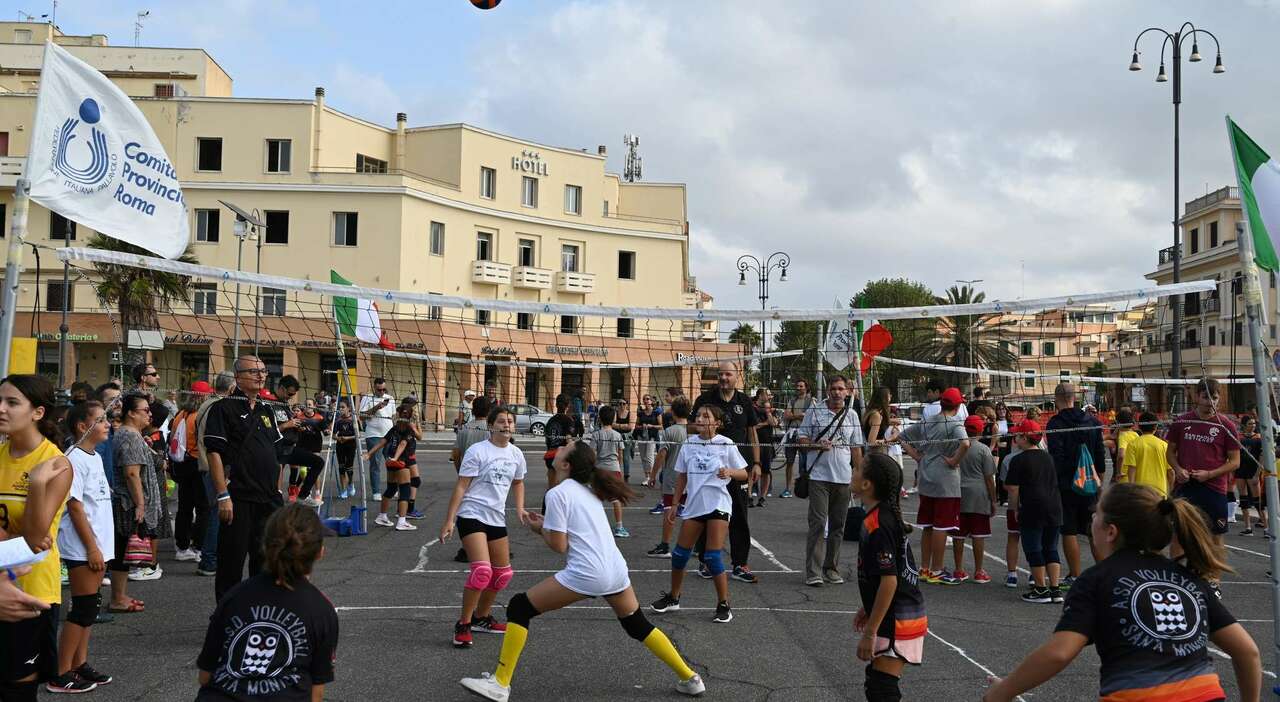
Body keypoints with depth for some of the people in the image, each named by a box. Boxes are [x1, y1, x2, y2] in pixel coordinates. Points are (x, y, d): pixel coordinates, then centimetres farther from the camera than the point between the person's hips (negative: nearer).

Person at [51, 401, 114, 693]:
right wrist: (91, 547, -17)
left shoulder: (95, 457, 12)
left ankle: (80, 665, 22)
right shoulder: (75, 459, -15)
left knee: (89, 607, 13)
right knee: (84, 609, -4)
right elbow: (75, 506, -18)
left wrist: (100, 547, 18)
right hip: (82, 548, -9)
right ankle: (61, 675, 5)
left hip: (97, 546, 9)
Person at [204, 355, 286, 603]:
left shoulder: (266, 410, 16)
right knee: (232, 560, 0)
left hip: (269, 499, 7)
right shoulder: (223, 408, -5)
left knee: (265, 559, 12)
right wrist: (223, 496, -17)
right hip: (238, 499, -6)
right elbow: (214, 453, -12)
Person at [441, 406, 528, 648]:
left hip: (497, 519, 7)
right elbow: (461, 487, -11)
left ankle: (481, 618, 32)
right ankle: (463, 625, -6)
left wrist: (520, 509, 9)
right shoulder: (477, 451, -11)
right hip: (472, 516, -7)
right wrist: (449, 521, -14)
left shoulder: (516, 454, 7)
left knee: (503, 574, 12)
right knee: (482, 571, -21)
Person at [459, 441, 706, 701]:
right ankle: (689, 679, 28)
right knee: (638, 626, 26)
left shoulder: (558, 493, -6)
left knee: (519, 607, 3)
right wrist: (547, 525, 17)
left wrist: (540, 529, 10)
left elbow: (559, 545, -7)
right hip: (616, 570, 8)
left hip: (585, 574, -8)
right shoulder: (587, 490, 18)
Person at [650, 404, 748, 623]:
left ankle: (723, 605, 7)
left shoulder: (726, 444, -5)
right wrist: (674, 504, 12)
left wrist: (729, 472, -22)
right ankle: (673, 597, 27)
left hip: (717, 505, -4)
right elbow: (681, 476, 13)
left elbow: (743, 474, -1)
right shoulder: (689, 444, 5)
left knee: (713, 556, -8)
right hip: (693, 505, 4)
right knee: (680, 553, 7)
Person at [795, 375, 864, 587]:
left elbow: (856, 448, 15)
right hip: (819, 476, -4)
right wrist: (816, 445, -15)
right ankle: (813, 572, -8)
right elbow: (801, 438, 3)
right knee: (818, 523, -9)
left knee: (837, 525, 9)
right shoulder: (814, 411, 1)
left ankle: (831, 568, 19)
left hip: (844, 478, 4)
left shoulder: (852, 415, 11)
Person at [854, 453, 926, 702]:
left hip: (897, 623, -10)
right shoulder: (886, 515, 8)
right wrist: (867, 609, 25)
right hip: (898, 617, 10)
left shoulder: (878, 525, -23)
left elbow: (889, 581, -26)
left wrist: (870, 633, -22)